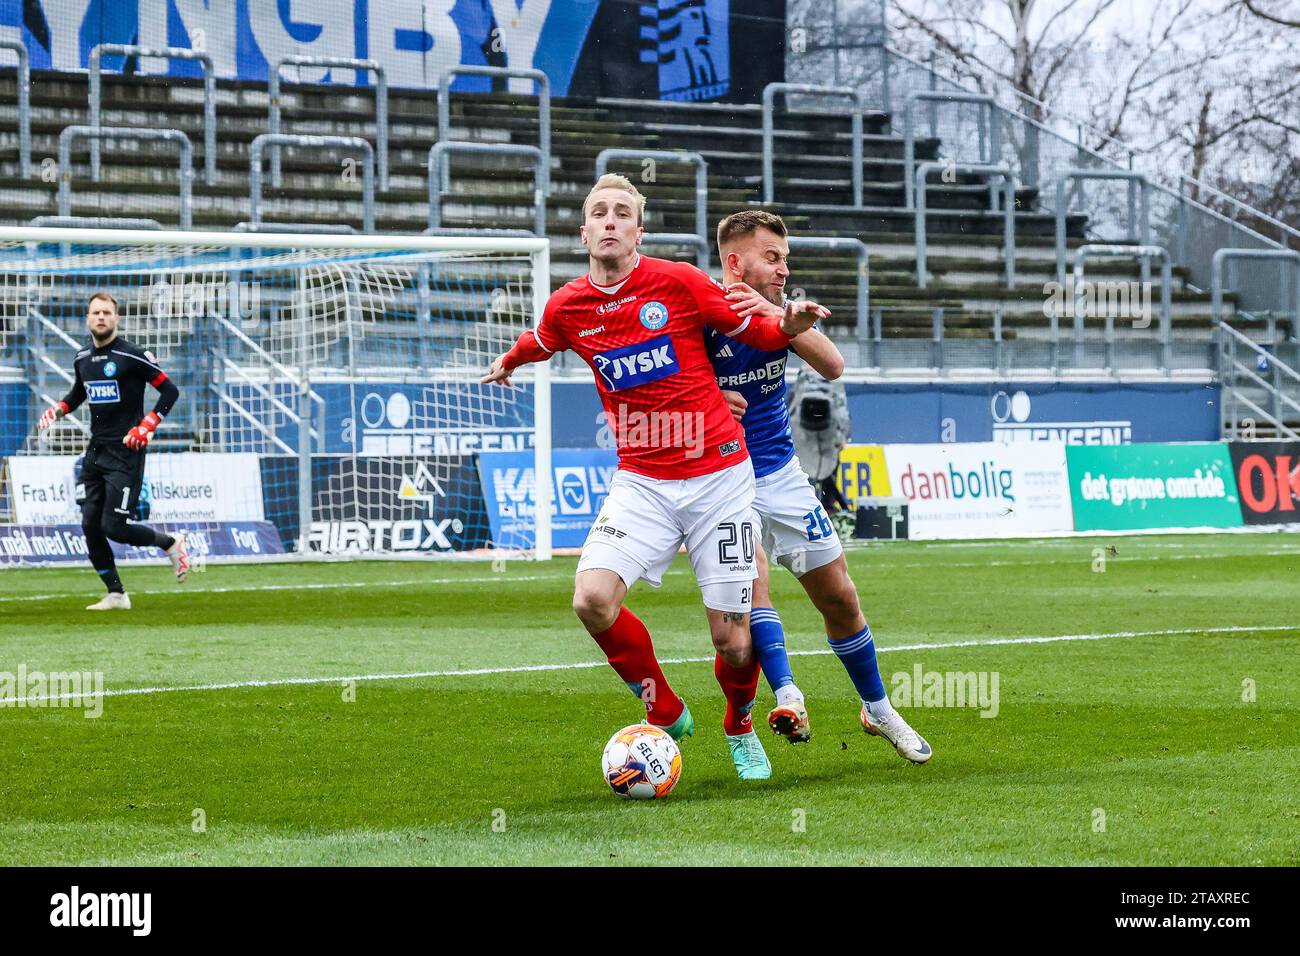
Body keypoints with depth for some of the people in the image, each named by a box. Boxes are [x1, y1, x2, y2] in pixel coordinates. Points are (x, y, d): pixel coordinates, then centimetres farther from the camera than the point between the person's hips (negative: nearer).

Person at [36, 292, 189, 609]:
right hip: (95, 452, 7)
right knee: (90, 526, 2)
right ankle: (116, 595, 12)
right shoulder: (82, 359, 10)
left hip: (125, 453, -7)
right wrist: (56, 410, 10)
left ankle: (171, 544, 13)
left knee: (113, 527, -12)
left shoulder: (132, 355, -11)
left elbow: (170, 391, -8)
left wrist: (147, 426, -16)